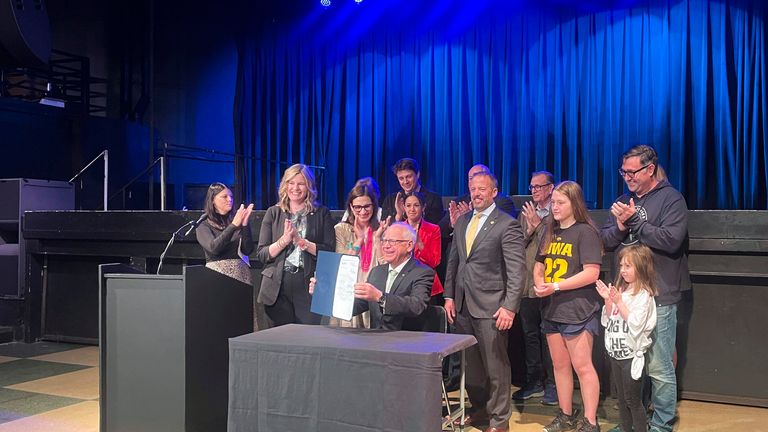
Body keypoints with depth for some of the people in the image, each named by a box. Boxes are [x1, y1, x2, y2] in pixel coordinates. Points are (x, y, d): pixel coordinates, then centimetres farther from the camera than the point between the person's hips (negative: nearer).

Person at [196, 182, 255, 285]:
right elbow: (213, 248, -14)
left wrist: (245, 225, -11)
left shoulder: (236, 220, 6)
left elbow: (248, 250, 0)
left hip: (240, 272, 2)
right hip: (217, 273, -1)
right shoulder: (203, 225, 3)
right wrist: (233, 225, -16)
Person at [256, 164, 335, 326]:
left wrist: (301, 241, -12)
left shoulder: (321, 214, 5)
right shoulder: (273, 213, 9)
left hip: (309, 287, -1)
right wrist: (284, 240, -11)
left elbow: (330, 252, -3)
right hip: (277, 288, 1)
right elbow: (261, 255, 4)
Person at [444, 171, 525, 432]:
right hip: (462, 305, 6)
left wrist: (509, 307, -16)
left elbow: (516, 270, -11)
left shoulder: (507, 225, -7)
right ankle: (479, 409, 28)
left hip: (490, 307, -6)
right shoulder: (462, 221, 13)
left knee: (496, 366, 2)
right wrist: (449, 296, 10)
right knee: (469, 363, 12)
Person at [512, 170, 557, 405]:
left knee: (549, 335, 1)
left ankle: (552, 383, 12)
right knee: (530, 334, 13)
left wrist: (537, 224, -16)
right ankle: (533, 381, 24)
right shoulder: (526, 213, 13)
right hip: (527, 283, 6)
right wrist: (529, 230, -8)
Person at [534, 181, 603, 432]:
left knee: (582, 366, -4)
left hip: (577, 310, -7)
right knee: (560, 365, 13)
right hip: (551, 309, 7)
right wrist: (539, 285, -6)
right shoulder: (550, 233, 12)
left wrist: (555, 286, -19)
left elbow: (591, 273, -17)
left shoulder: (585, 232, -9)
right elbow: (539, 267, 16)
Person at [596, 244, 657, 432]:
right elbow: (607, 321, 11)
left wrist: (619, 302, -22)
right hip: (615, 353, 7)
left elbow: (635, 324, -23)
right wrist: (607, 300, -3)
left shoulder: (643, 295, -14)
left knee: (633, 400, 0)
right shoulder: (620, 291, 8)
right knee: (622, 397, 17)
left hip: (631, 354, -7)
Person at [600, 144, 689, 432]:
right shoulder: (623, 201, 13)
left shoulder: (671, 199, -5)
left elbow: (671, 240, -18)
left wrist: (634, 220, -15)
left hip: (658, 297, -6)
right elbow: (605, 242, 10)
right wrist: (620, 226, -9)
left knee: (659, 367, -2)